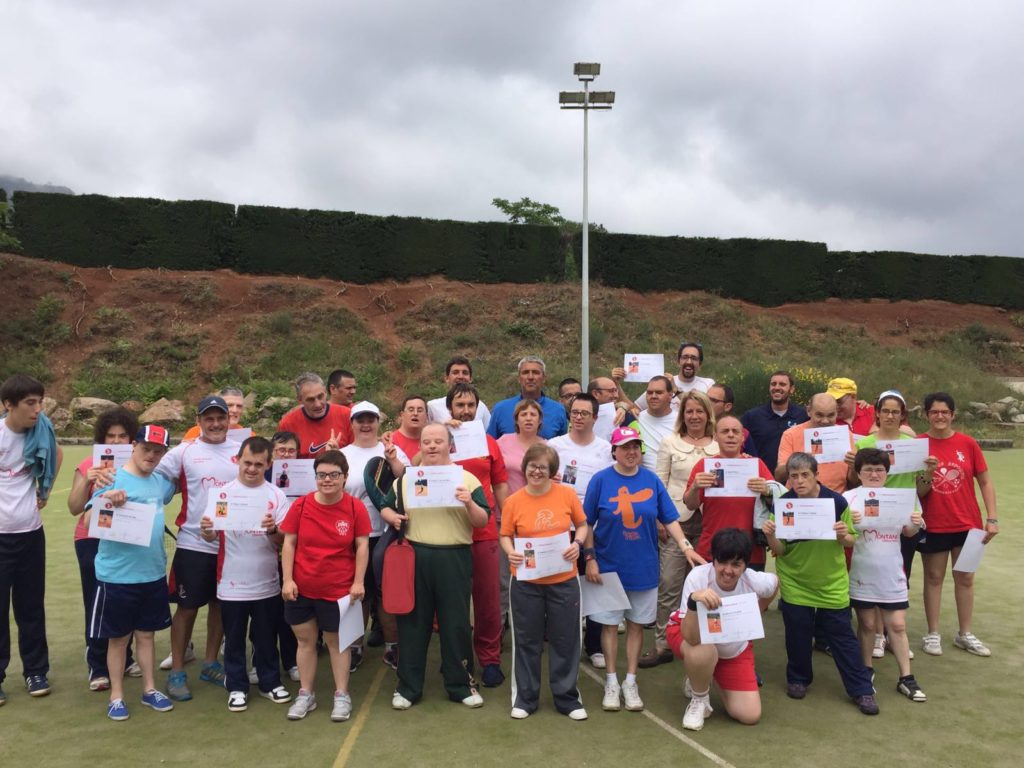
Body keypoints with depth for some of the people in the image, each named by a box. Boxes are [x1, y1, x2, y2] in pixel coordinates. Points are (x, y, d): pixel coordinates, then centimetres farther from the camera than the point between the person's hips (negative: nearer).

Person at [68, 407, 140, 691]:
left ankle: (124, 659, 25)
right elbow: (74, 508, -9)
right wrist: (88, 480, -23)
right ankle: (98, 668, 16)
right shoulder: (88, 466, -3)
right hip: (93, 542, -1)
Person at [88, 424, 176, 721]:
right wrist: (105, 500, -31)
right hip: (117, 576, -5)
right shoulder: (112, 479, -12)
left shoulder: (160, 482, 5)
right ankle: (116, 695, 23)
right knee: (118, 637, 9)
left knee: (146, 633, 16)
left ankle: (149, 689, 28)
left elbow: (177, 486, 29)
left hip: (153, 573, 5)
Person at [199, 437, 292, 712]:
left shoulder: (277, 496, -2)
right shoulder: (223, 493, -2)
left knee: (266, 637, 14)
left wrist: (273, 530, -28)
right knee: (234, 639, 11)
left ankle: (270, 682, 29)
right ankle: (236, 687, 26)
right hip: (232, 583, 0)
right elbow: (212, 537, -2)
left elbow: (283, 539, -6)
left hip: (267, 582, 1)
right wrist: (206, 530, -25)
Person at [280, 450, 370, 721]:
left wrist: (358, 582, -10)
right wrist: (287, 579, -7)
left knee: (336, 641, 12)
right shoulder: (301, 505, -6)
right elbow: (289, 543, -2)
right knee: (305, 640, 14)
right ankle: (305, 694, 28)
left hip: (338, 590, -2)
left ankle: (342, 695, 24)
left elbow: (362, 546, -6)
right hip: (301, 589, 2)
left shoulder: (355, 507, -10)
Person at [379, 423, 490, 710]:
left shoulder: (467, 479, 2)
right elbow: (385, 507, 16)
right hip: (414, 557, 2)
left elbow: (483, 521, -1)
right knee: (412, 622, 8)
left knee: (456, 623, 6)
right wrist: (391, 516, -7)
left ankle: (461, 685, 20)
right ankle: (408, 687, 20)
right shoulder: (404, 479, 9)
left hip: (454, 559, -1)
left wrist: (469, 503, -21)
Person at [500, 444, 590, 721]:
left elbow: (582, 525, 7)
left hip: (564, 581, 0)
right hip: (526, 582, 0)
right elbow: (505, 535, 3)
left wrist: (577, 544, -12)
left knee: (565, 640, 10)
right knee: (527, 640, 11)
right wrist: (510, 552, -17)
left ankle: (568, 698, 26)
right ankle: (525, 698, 27)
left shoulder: (567, 494, -4)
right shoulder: (513, 501, -6)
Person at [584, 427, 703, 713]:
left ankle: (631, 682, 24)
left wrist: (685, 546, -13)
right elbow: (587, 524, -3)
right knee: (610, 623, 8)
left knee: (637, 624, 10)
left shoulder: (652, 481, -1)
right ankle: (611, 682, 22)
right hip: (609, 566, -2)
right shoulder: (600, 480, -6)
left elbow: (670, 519, 1)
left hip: (644, 567, 2)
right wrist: (590, 558, -7)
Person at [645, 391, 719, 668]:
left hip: (708, 522, 1)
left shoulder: (719, 447, 7)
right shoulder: (670, 443, 4)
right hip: (675, 521, -1)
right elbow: (659, 483, 3)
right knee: (669, 584, -1)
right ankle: (663, 643, 8)